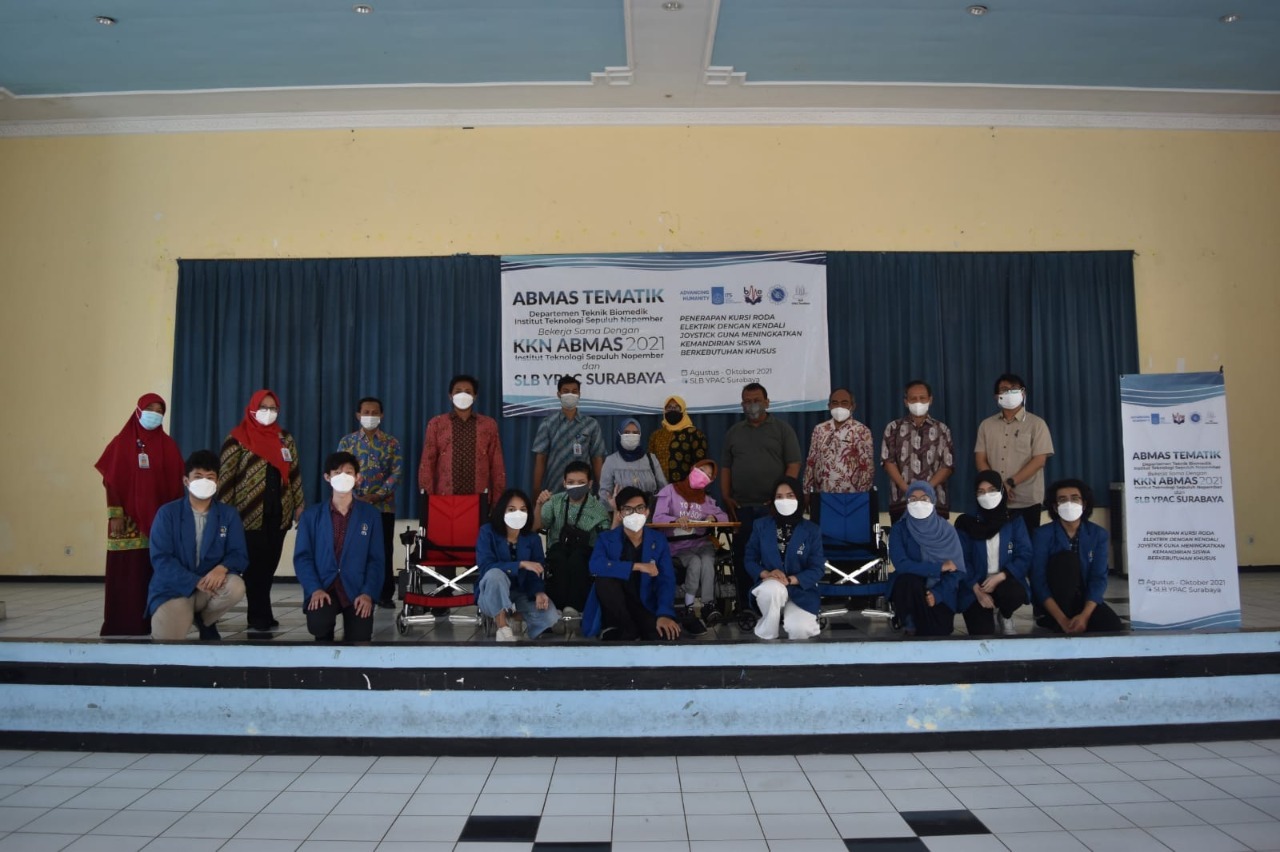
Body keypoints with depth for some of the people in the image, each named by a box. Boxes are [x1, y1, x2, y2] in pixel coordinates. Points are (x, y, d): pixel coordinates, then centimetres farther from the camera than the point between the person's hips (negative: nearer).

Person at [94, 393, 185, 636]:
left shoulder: (168, 446, 9)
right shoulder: (122, 443, 3)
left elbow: (176, 483, 9)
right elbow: (112, 481, 0)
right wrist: (115, 515, -8)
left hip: (159, 518, 2)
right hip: (128, 518, -2)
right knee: (126, 572, -3)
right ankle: (123, 623, 3)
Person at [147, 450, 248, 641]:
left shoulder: (229, 514, 3)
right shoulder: (167, 513, -3)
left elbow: (239, 554, -3)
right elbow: (160, 558, -11)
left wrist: (222, 568, -27)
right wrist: (196, 582, -23)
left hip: (212, 586, 2)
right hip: (173, 588, -2)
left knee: (236, 587, -31)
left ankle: (204, 621, 2)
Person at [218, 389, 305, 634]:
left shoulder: (285, 439, 13)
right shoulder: (238, 439, -2)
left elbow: (294, 474, 15)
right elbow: (226, 477, -4)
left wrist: (299, 505, 10)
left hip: (278, 513, 5)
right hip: (251, 513, -4)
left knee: (269, 564, 7)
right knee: (256, 565, -3)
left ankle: (260, 615, 17)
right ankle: (260, 617, 4)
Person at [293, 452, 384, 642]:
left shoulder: (370, 515, 6)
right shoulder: (311, 515, 6)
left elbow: (376, 559, 2)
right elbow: (302, 557, 1)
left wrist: (368, 593, -12)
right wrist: (315, 589, -15)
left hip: (356, 589, 0)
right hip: (323, 588, 0)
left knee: (360, 640, -16)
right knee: (318, 624, -29)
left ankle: (350, 631, 22)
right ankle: (326, 638, 8)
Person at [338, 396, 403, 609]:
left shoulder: (392, 443, 6)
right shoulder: (347, 441, 7)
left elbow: (396, 472, -3)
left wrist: (378, 496, -15)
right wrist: (353, 497, -12)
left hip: (384, 505, 0)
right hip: (353, 505, 1)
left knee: (384, 551, 2)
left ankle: (385, 594, 11)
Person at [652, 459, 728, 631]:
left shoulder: (706, 498, 19)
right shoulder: (670, 491, 2)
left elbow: (724, 516, 17)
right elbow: (657, 518, -9)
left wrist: (714, 517, -6)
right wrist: (676, 520, -29)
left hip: (702, 542, 3)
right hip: (678, 544, -3)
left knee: (707, 561, -30)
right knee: (695, 562, -32)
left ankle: (708, 606, -29)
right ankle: (690, 610, -26)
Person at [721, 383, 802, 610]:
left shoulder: (782, 429, 5)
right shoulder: (733, 432, 15)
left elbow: (793, 465, -1)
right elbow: (725, 467, 13)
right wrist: (726, 498, 2)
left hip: (773, 507, -3)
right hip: (741, 508, 3)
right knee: (742, 557, 4)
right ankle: (745, 608, 13)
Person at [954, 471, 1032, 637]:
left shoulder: (1015, 522, 4)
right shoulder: (966, 523, 0)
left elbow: (1025, 557, -5)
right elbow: (962, 560, -5)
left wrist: (999, 577, -20)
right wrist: (977, 590, -18)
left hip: (1005, 582, 1)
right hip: (976, 587, -1)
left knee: (1015, 593, -36)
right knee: (982, 634, -21)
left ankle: (1004, 617, 1)